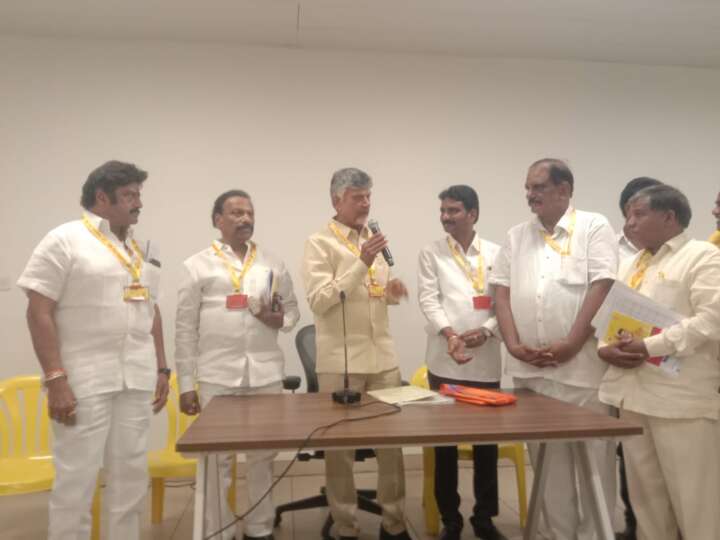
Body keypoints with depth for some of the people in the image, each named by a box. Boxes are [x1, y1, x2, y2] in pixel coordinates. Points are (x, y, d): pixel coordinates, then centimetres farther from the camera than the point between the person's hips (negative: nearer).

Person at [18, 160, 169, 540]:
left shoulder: (142, 250, 13)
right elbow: (39, 312, -10)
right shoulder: (65, 240, -5)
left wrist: (161, 369, 11)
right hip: (83, 380, -5)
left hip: (137, 380, 6)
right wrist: (55, 379, -16)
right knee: (76, 477, 3)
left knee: (131, 474, 12)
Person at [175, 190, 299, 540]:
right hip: (217, 375, -2)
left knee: (263, 456, 11)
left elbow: (293, 310, 15)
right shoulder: (198, 265, 2)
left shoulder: (273, 263, 10)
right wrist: (185, 384, -2)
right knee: (218, 458, 8)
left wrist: (280, 319, -9)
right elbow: (185, 329, 0)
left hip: (265, 373, 3)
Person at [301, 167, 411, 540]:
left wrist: (392, 291, -2)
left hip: (383, 356, 6)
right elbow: (319, 301, -15)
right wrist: (361, 264, -21)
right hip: (340, 359, -5)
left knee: (391, 438, 10)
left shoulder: (374, 239, 14)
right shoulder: (319, 243, -5)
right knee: (341, 443, 6)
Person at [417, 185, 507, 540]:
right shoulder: (431, 254, 5)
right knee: (445, 442, 6)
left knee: (487, 440, 9)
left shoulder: (497, 254, 8)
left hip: (486, 360, 1)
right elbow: (428, 299, -5)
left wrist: (486, 330, -14)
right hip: (445, 361, -1)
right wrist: (449, 334, -21)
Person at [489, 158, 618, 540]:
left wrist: (570, 344, -15)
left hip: (580, 364, -4)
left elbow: (601, 287, -10)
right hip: (528, 366, 5)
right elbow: (501, 291, 8)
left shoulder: (594, 227, -1)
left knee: (593, 455, 5)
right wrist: (512, 343, -4)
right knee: (546, 456, 13)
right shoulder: (516, 236, 13)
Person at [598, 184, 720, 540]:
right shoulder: (629, 266, 19)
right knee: (644, 490, 14)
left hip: (680, 396, -6)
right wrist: (604, 348, -5)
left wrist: (650, 347, -19)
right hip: (632, 391, 7)